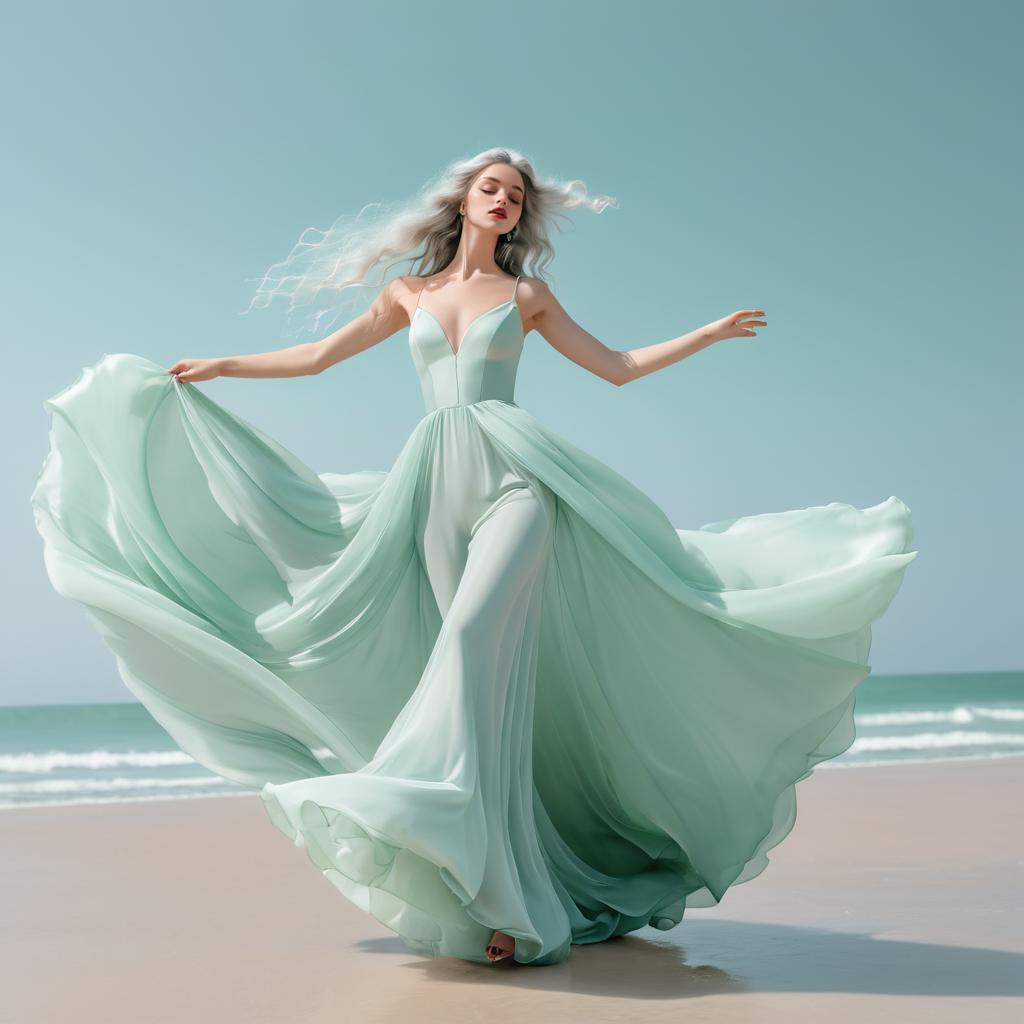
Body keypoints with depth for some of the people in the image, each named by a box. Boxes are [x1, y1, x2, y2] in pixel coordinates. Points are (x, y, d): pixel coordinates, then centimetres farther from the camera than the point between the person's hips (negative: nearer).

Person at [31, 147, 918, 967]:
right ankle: (509, 892, 1)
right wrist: (214, 368, 27)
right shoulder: (411, 293, 19)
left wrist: (709, 334, 11)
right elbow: (320, 356, 24)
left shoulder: (527, 293, 15)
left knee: (474, 635, -25)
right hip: (438, 486, 2)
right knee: (485, 665, -3)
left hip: (514, 477, -2)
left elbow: (618, 367, 16)